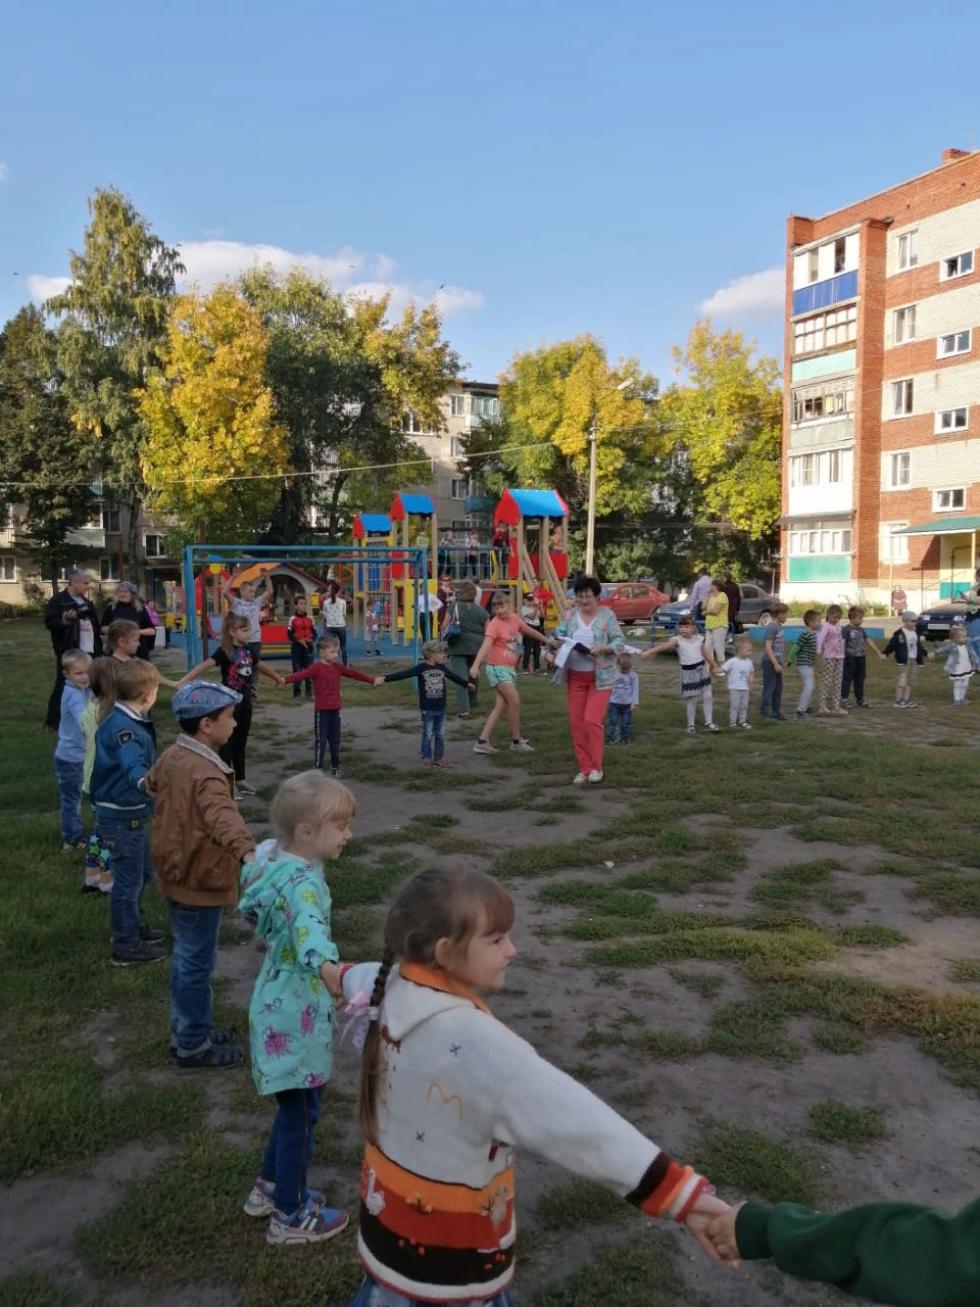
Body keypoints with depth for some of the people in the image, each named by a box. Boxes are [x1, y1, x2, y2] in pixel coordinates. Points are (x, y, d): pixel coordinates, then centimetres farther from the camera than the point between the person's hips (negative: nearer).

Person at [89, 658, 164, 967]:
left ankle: (133, 924, 41)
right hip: (122, 816, -10)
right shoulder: (122, 727, -26)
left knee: (143, 872, 23)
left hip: (133, 812, 10)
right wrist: (145, 781, -63)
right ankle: (126, 947, 15)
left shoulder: (129, 719, 6)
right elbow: (132, 761, -46)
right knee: (128, 879, 2)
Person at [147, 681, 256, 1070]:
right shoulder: (204, 772, -30)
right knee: (196, 964, 6)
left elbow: (153, 785, 26)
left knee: (185, 958, 22)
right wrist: (245, 850, -67)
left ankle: (186, 1031, 38)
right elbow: (221, 814, -51)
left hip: (176, 874, 10)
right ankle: (193, 1047, 21)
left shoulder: (172, 756, 2)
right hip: (199, 881, -10)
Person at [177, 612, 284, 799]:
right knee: (228, 743, 1)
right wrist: (184, 681, -43)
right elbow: (205, 665, -29)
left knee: (241, 743, 15)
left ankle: (240, 780, 25)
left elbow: (260, 665, 25)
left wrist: (277, 678, 41)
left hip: (245, 702, 7)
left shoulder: (247, 650, 6)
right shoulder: (225, 651, -15)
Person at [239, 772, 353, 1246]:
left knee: (295, 1106, 25)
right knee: (300, 1114, 9)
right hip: (296, 1016, -9)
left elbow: (253, 910, 21)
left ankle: (270, 1187, 43)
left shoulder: (274, 858, 0)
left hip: (281, 1007, 9)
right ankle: (290, 1216, 28)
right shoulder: (302, 881, -29)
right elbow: (308, 927, -51)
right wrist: (326, 967, -69)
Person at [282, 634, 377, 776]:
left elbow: (354, 673, 16)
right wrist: (285, 680, -44)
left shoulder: (338, 667, 7)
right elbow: (301, 674, -28)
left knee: (335, 739, 14)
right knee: (320, 740, -1)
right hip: (321, 710, -6)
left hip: (335, 709, 6)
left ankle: (335, 766, 24)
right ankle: (318, 767, 5)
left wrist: (372, 680, 22)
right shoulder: (316, 668, -13)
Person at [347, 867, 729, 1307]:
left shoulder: (388, 988, -9)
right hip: (448, 1250, -7)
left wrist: (342, 975, 41)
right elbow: (575, 1120, -41)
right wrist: (683, 1193, -41)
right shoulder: (472, 1043, -36)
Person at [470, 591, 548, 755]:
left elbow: (529, 631, 23)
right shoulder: (495, 623, -15)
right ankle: (517, 741, 4)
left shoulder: (514, 618, 6)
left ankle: (483, 742, 7)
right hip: (497, 668, -8)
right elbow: (485, 645, -29)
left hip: (510, 668, 8)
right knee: (515, 701, -11)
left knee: (501, 706, 5)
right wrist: (476, 665, -42)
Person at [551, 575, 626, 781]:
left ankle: (596, 767, 5)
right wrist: (554, 643, -20)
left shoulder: (607, 615, -3)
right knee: (576, 723, 4)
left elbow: (619, 643, -6)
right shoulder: (570, 616, 5)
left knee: (592, 720, -12)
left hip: (600, 677, -4)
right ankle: (583, 768, 15)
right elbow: (556, 635, 3)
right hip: (575, 677, 4)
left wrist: (602, 649, -23)